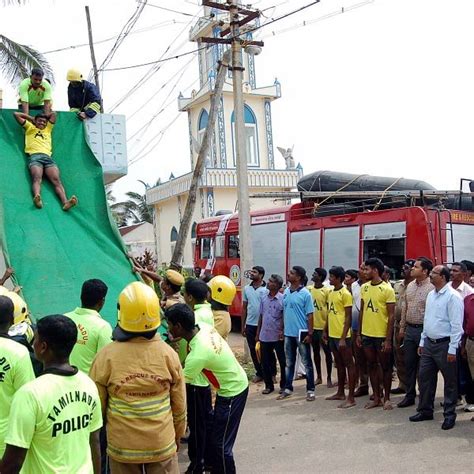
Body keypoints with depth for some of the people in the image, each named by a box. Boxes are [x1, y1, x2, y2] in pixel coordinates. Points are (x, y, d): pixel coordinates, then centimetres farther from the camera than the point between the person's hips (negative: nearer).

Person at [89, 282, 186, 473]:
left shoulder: (106, 357, -15)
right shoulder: (168, 354, -11)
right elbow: (179, 406, -1)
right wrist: (177, 436, 16)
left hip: (122, 446, 0)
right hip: (162, 444, 0)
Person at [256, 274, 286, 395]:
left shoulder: (282, 299, -10)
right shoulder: (264, 299, 7)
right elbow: (261, 316, 12)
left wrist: (283, 331, -17)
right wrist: (258, 333, 12)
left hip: (278, 336, -5)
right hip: (264, 336, 5)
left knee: (283, 362, 6)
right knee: (265, 362, 9)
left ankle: (283, 385, 19)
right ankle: (269, 385, 22)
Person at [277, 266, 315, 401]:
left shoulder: (305, 294, -12)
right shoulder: (286, 292, 6)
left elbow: (309, 315, -11)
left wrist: (310, 333, -14)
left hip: (301, 333, -6)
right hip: (288, 333, 6)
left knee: (307, 363, 5)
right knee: (289, 363, 14)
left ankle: (310, 390, 14)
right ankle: (288, 389, 25)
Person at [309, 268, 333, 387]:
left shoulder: (327, 291, -10)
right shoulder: (308, 289, 4)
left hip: (323, 327, -5)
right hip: (312, 326, 5)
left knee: (327, 352, 5)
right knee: (316, 352, 13)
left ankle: (329, 378, 14)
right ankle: (319, 377, 25)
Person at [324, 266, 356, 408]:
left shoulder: (345, 294, -13)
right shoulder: (331, 292, 11)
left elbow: (348, 317, -15)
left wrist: (343, 338, -18)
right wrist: (326, 331, 17)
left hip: (342, 336, -8)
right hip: (332, 335, 8)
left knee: (349, 365, -1)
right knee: (339, 364, 17)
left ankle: (351, 398, 2)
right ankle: (340, 392, 28)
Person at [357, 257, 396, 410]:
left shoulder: (387, 289, -11)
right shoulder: (364, 287, 6)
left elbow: (391, 316, -11)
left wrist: (388, 339, -14)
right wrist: (359, 334, 10)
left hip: (382, 335, -5)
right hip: (366, 334, 5)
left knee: (385, 367, 8)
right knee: (372, 366, 12)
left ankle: (386, 398, 21)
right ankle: (376, 398, 23)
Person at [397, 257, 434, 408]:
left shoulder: (432, 288, -14)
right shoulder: (410, 286, 10)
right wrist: (402, 327, 16)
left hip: (424, 330, -7)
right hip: (410, 329, 7)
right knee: (409, 364, 12)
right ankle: (410, 395, 23)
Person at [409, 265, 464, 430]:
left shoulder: (452, 296, -14)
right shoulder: (431, 295, 11)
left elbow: (456, 325, -17)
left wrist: (452, 349, -19)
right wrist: (422, 342, 16)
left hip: (444, 344, -8)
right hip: (429, 343, 8)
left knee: (450, 381, 6)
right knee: (425, 378, 12)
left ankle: (449, 415, 18)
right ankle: (425, 411, 25)